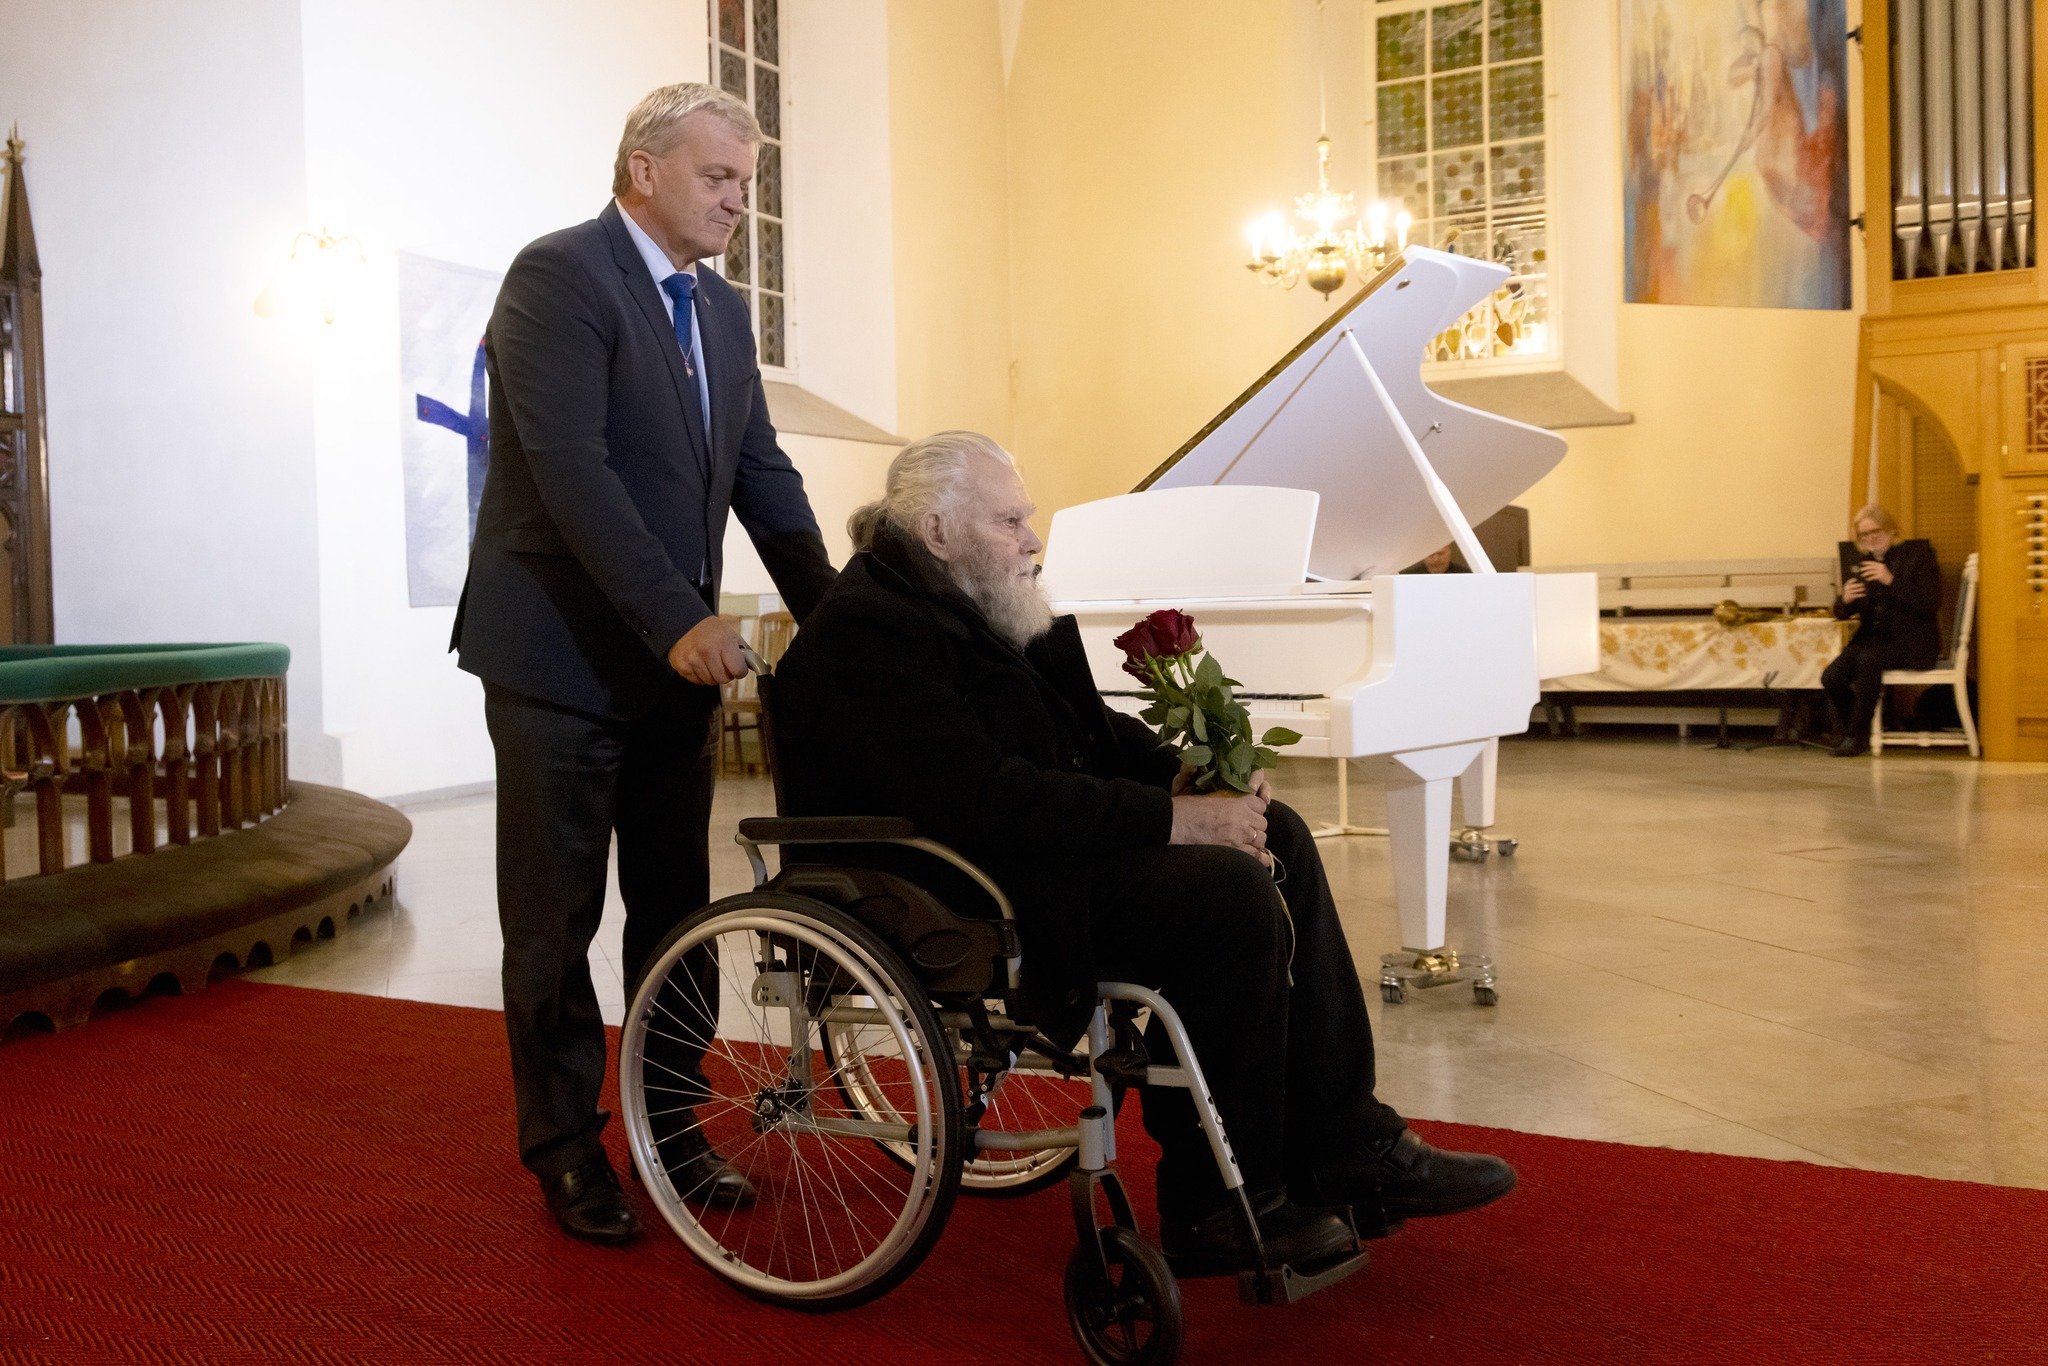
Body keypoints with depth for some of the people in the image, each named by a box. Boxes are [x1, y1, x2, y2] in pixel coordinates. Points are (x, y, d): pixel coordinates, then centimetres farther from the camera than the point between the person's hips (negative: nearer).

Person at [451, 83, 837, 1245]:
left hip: (674, 658, 7)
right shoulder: (556, 276, -12)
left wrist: (833, 614, -1)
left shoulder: (722, 310, 12)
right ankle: (567, 1150, 21)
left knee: (674, 910, 13)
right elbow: (572, 469, -22)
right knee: (556, 920, 6)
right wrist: (680, 620, -26)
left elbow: (763, 474, 10)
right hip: (562, 657, -7)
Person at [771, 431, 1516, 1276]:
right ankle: (1217, 1210, -10)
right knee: (1231, 893, -24)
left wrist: (1179, 776, -1)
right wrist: (1170, 819, -25)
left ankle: (1342, 1147, 2)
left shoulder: (972, 605, 14)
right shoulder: (864, 633, -18)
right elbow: (986, 801, -28)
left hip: (1033, 846, 11)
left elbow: (1086, 726, 19)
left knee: (1273, 836, 1)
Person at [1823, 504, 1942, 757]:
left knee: (1869, 659, -35)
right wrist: (1845, 599, -13)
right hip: (1872, 639, 5)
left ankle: (1858, 735, -22)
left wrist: (1891, 581, -22)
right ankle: (1849, 734, 1)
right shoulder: (1861, 564, 12)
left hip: (1911, 642, -4)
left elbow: (1931, 603, -13)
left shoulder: (1918, 554, 0)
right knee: (1831, 677, -22)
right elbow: (1841, 613, 12)